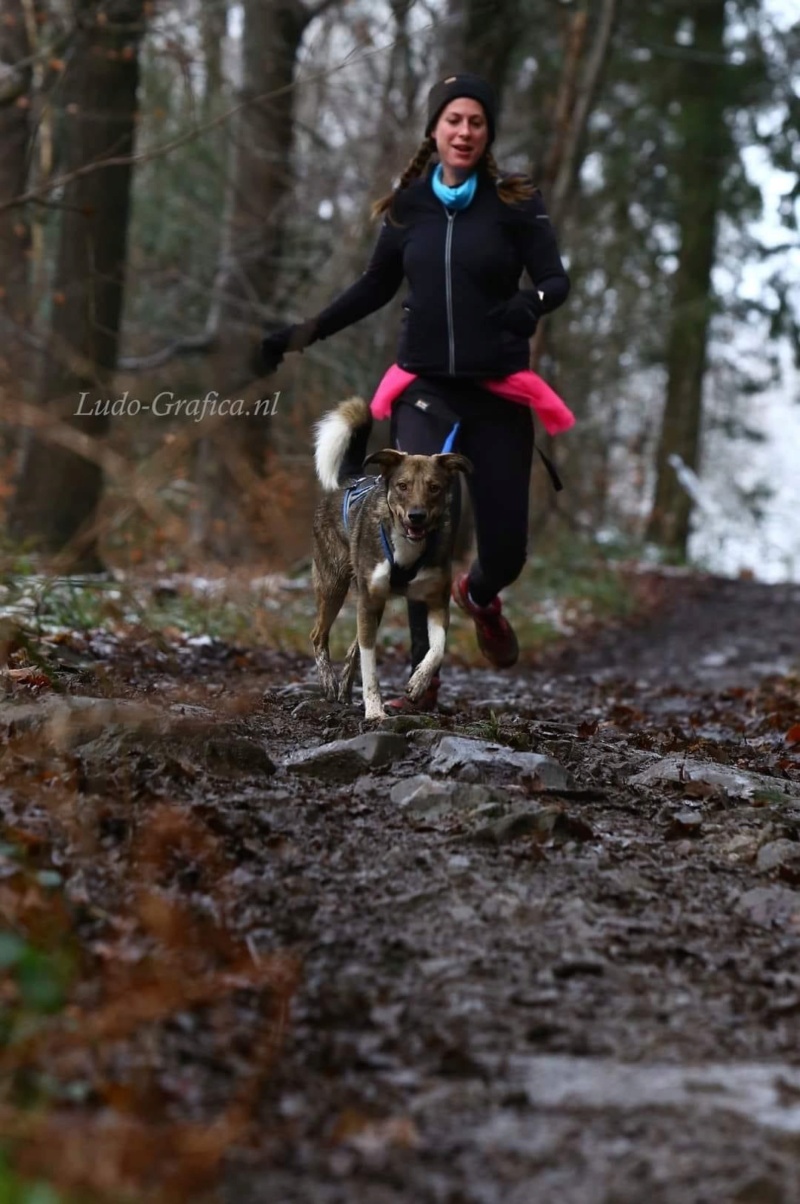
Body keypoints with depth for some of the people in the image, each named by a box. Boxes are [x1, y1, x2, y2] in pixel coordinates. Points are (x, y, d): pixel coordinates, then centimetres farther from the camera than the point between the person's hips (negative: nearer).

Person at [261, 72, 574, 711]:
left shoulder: (516, 203, -2)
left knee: (505, 548, 3)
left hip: (497, 393, -1)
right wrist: (306, 333, 14)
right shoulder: (409, 206, 5)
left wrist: (533, 303, -32)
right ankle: (423, 677, -5)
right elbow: (376, 287, 19)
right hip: (424, 389, 1)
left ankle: (480, 596, 40)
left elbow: (556, 279, -9)